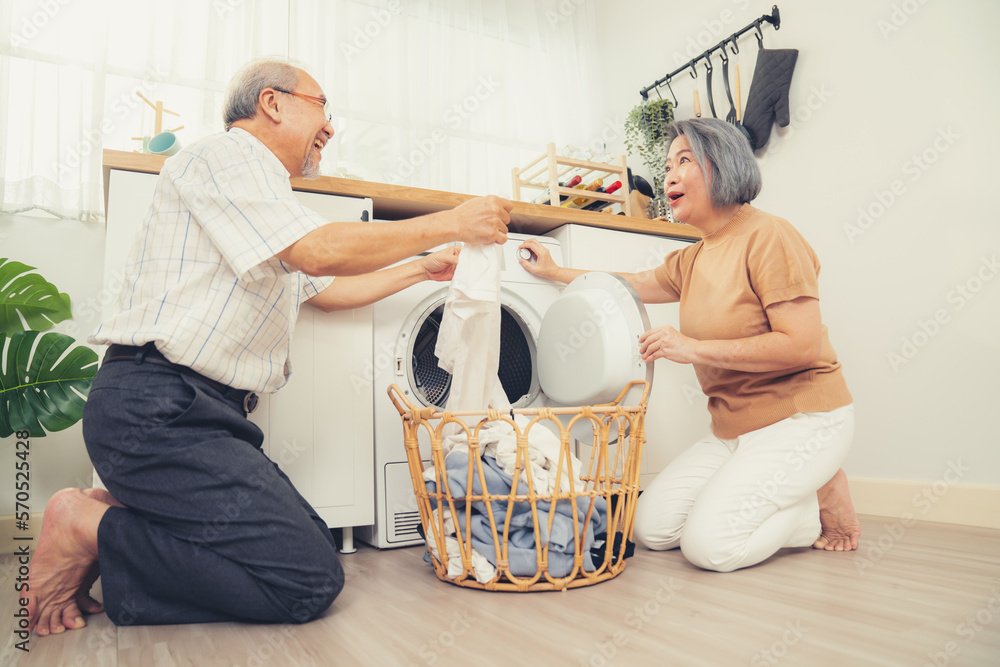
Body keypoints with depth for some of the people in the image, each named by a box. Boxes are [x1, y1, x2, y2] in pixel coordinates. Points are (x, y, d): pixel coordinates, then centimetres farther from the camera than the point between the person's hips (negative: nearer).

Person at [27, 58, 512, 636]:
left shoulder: (262, 194, 28)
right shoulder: (225, 154, -4)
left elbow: (325, 289, 32)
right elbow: (320, 253, -18)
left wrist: (422, 269, 30)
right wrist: (450, 224, -10)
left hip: (207, 413, 10)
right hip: (158, 407, -10)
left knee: (315, 544, 2)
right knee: (309, 579, -18)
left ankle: (120, 515, 5)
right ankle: (92, 529, -7)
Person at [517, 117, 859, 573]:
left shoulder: (768, 237, -16)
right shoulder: (691, 260, 9)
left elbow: (803, 346, -23)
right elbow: (633, 284, 25)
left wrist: (696, 348, -22)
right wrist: (554, 271, 29)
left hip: (801, 417, -8)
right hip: (733, 427, 8)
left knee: (708, 544, -19)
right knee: (650, 528, 1)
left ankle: (822, 503, 5)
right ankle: (788, 497, 13)